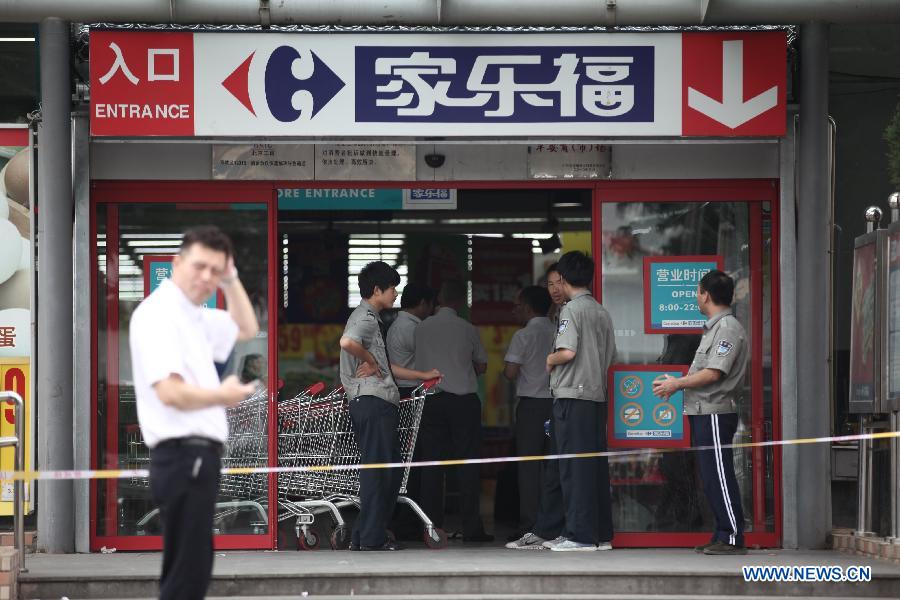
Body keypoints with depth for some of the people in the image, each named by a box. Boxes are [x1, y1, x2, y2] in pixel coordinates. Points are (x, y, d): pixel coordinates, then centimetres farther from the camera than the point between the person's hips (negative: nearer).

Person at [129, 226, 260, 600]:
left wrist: (230, 278, 21)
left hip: (197, 457, 10)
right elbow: (171, 392, -24)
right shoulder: (159, 314, -12)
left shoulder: (193, 315, 17)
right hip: (184, 456, -10)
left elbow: (246, 329, 36)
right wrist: (223, 396, -7)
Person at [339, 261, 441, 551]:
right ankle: (371, 538, -8)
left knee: (391, 472, 11)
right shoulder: (365, 318, -9)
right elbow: (347, 342, -32)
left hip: (380, 402, 10)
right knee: (377, 470, -9)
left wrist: (423, 375, 35)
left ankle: (363, 537, 13)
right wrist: (370, 361, -15)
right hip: (372, 401, -10)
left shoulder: (371, 318, 25)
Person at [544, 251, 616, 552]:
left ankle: (580, 534, -8)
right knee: (596, 464, 9)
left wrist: (550, 360, -2)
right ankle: (601, 533, 11)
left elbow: (568, 352, -20)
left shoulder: (572, 309, -10)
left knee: (575, 466, -6)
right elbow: (610, 357, 17)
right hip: (598, 394, 8)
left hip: (572, 395, -8)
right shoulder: (602, 312, 14)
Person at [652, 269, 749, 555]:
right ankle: (722, 536, 15)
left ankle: (733, 538, -9)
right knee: (710, 478, 11)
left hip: (716, 412, -10)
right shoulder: (714, 327, 20)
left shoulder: (728, 328, -12)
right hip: (703, 413, 10)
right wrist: (676, 384, 10)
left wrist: (677, 383, -10)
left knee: (719, 477, -10)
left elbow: (713, 373, -19)